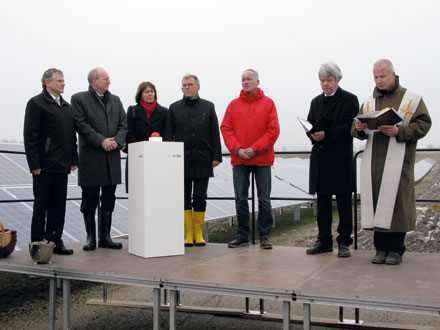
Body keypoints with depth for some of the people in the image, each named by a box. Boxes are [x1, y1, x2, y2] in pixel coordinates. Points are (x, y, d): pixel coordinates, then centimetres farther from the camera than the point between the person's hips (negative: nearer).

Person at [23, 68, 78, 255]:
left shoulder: (67, 106, 17)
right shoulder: (36, 103, -4)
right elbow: (30, 136, -10)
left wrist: (74, 160, 12)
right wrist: (34, 164, -15)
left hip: (62, 166, 7)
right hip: (44, 166, -6)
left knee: (59, 206, 10)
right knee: (41, 206, 2)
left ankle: (55, 241, 19)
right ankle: (37, 245, 11)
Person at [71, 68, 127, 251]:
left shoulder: (115, 100, 16)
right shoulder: (79, 99, 1)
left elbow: (123, 125, 10)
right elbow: (81, 125, -10)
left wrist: (117, 141, -8)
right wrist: (101, 141, -16)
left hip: (112, 156, 5)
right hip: (90, 157, -4)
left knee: (108, 200, 8)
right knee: (90, 200, 2)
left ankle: (105, 237, 16)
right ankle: (91, 238, 13)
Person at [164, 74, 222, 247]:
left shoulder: (208, 107, 9)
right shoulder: (174, 108, 10)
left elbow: (215, 134, 7)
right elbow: (168, 135, 8)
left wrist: (216, 156, -1)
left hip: (203, 160, 0)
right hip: (182, 159, 1)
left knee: (200, 198, 2)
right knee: (185, 198, 3)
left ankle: (199, 234, 12)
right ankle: (188, 234, 11)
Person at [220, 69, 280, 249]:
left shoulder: (268, 103, 3)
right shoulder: (234, 104, 9)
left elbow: (273, 130, -4)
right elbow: (226, 128, 4)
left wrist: (255, 149, -12)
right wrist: (237, 149, -10)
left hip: (262, 159, -2)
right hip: (239, 159, 2)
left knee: (264, 199, 3)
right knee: (241, 199, 6)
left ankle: (264, 236, 13)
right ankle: (242, 235, 16)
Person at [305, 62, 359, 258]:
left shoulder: (349, 100, 0)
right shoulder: (316, 102, 18)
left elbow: (351, 127, -10)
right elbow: (310, 126, 17)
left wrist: (326, 135, -19)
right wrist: (313, 134, -6)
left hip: (340, 157, -5)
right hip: (320, 157, 5)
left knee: (343, 201, 1)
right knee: (323, 201, 8)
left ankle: (344, 242, 9)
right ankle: (324, 241, 16)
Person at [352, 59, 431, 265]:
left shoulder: (411, 99, 5)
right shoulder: (368, 102, 16)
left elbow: (423, 124, -2)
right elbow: (356, 131, 17)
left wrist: (399, 131, -16)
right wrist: (358, 128, -7)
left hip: (398, 162, -4)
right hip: (373, 161, 4)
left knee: (396, 201, -4)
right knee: (375, 200, 3)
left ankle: (396, 249, 9)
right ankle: (381, 248, 15)